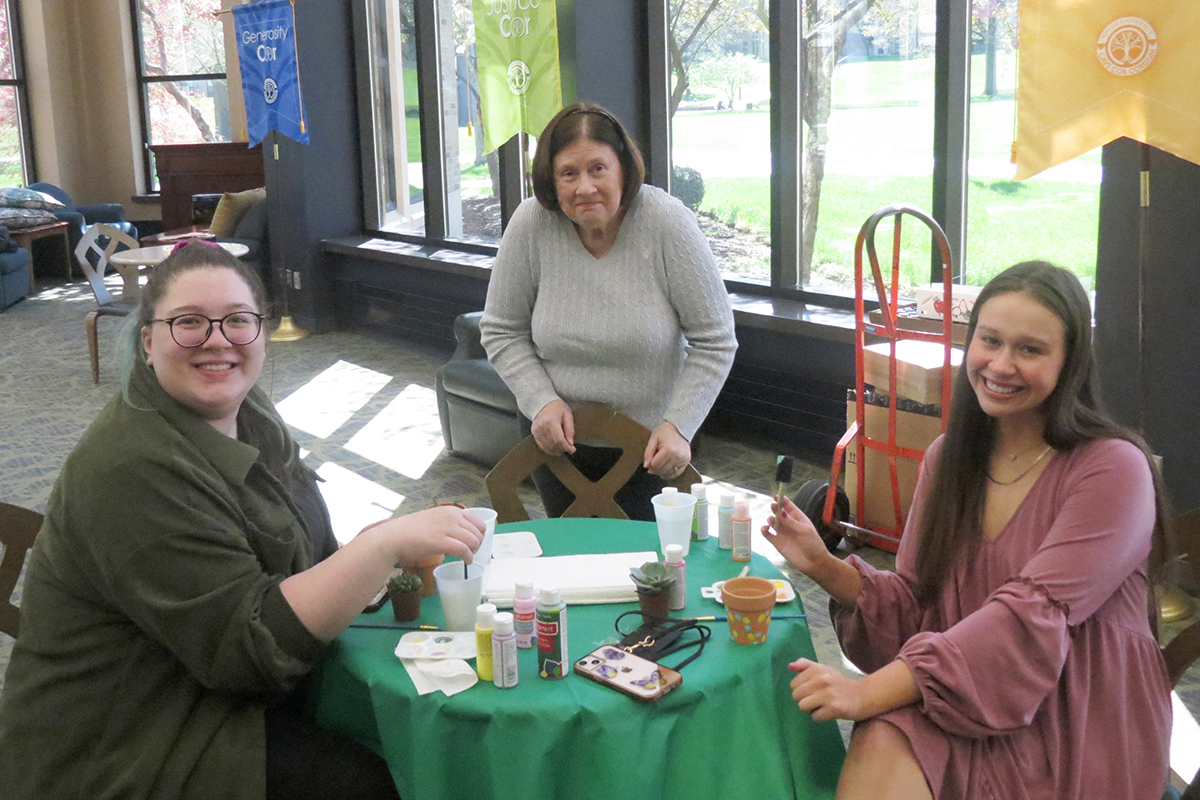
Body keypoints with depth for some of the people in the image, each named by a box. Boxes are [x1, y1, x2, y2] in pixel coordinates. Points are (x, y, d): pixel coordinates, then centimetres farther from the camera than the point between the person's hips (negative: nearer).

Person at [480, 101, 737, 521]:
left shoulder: (667, 223, -18)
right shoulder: (531, 225, -13)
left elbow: (715, 342, -12)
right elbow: (501, 332, -2)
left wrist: (679, 426, -18)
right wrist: (541, 401, -14)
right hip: (557, 439, 2)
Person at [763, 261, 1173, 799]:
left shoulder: (1113, 469, -11)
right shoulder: (948, 457, 8)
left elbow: (1031, 618, -21)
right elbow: (917, 607, 8)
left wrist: (873, 691, -28)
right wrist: (826, 568, -11)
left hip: (1081, 732, -4)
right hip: (968, 705, 4)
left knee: (885, 741, -32)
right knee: (884, 741, -31)